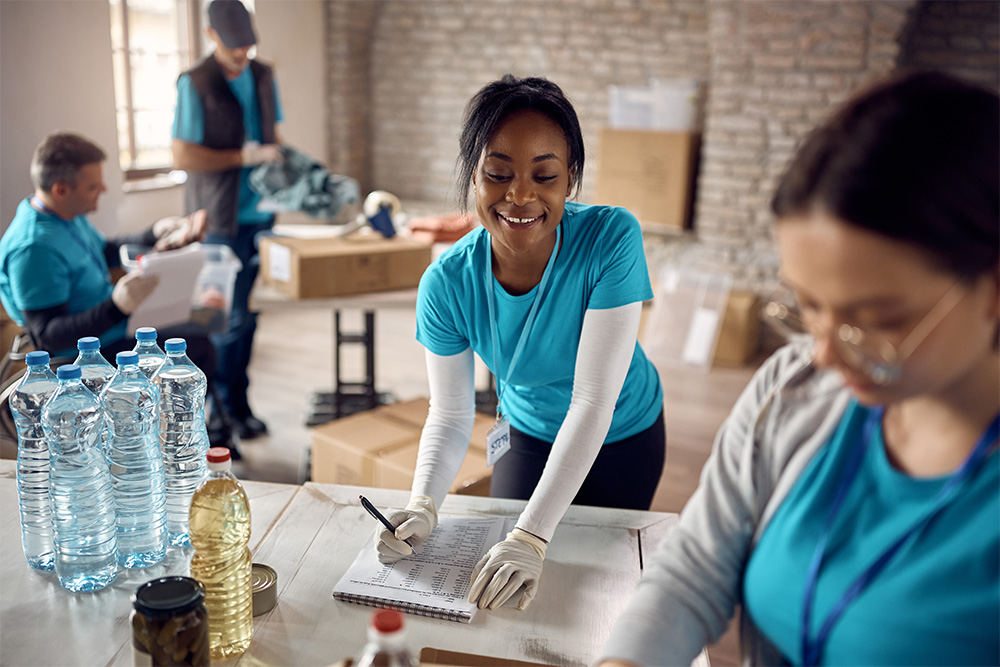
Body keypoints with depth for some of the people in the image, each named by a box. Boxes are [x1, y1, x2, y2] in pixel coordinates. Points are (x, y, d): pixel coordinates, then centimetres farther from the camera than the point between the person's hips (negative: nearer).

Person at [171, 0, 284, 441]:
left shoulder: (263, 77, 11)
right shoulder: (195, 84, -9)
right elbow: (182, 157, -14)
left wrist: (279, 158, 0)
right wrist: (245, 157, -15)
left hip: (261, 212, 6)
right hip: (222, 219, -6)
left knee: (249, 313, 10)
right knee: (231, 317, -2)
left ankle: (236, 399, 23)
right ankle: (227, 409, 13)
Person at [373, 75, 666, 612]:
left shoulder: (611, 238, -34)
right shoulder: (447, 283, -26)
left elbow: (593, 401, -36)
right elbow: (450, 416, -18)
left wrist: (532, 536, -41)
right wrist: (422, 505, -38)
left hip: (624, 438, -1)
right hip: (528, 436, 2)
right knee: (504, 601, 12)